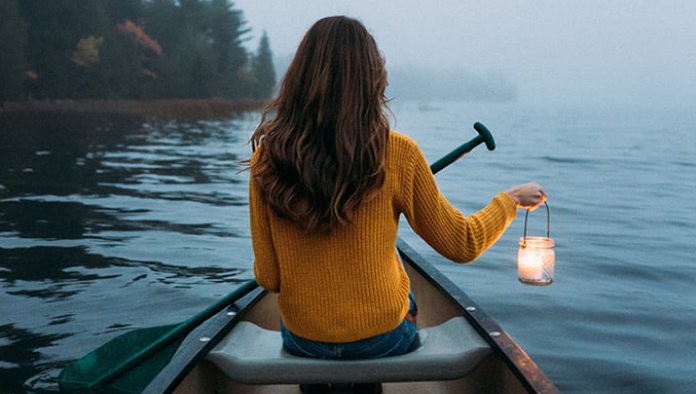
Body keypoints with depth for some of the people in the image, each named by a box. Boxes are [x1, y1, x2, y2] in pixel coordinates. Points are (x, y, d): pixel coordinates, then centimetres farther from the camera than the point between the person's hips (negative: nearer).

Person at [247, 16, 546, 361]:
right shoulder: (396, 154, -17)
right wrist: (511, 199, 11)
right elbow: (462, 245, -6)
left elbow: (268, 278, -8)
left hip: (302, 341, 2)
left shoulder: (267, 157, -13)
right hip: (381, 340, -2)